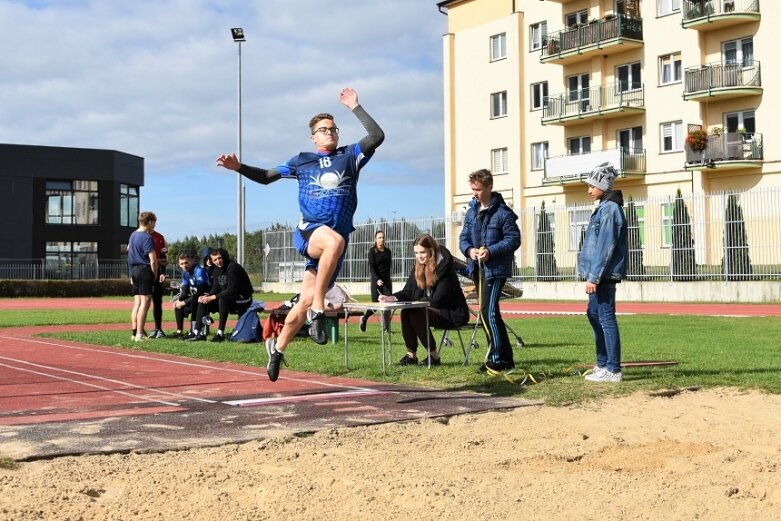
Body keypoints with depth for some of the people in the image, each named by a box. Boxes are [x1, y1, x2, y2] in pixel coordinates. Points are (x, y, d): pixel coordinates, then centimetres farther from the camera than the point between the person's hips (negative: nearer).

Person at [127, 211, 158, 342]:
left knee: (137, 303, 12)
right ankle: (140, 334, -10)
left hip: (134, 270, 9)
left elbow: (128, 249, 30)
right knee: (145, 303, -7)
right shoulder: (147, 237, -13)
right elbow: (153, 260, -15)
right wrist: (154, 275, -5)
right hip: (145, 270, -9)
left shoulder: (133, 235, 14)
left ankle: (134, 333, 13)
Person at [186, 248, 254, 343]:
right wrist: (207, 296, -12)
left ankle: (220, 333, -34)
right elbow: (215, 288, 9)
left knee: (222, 299, -36)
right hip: (226, 297, 9)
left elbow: (231, 290, -26)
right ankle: (197, 332, -4)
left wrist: (212, 297, -24)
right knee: (203, 302, -1)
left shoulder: (233, 267, -21)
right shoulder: (217, 269, 6)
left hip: (243, 299, -9)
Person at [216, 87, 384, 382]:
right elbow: (266, 177, 22)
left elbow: (377, 136, -1)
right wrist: (239, 167, 8)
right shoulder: (301, 161, 15)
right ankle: (318, 312, -35)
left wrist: (355, 108, 2)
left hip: (335, 242, 2)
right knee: (335, 240, -39)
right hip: (308, 233, -2)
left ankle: (278, 350, 22)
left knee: (305, 302, 1)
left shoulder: (349, 156, 13)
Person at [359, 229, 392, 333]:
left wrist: (388, 280, 15)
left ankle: (386, 328, -3)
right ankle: (364, 318, 28)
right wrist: (377, 279, -24)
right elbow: (371, 267, -11)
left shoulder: (388, 251, 10)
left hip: (387, 281, 4)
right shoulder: (372, 251, -3)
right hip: (376, 281, -4)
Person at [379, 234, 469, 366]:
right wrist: (392, 298, -16)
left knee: (415, 314, -26)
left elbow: (438, 300, -22)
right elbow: (407, 292, 3)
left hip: (453, 313, -7)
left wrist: (415, 302, -17)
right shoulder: (419, 266, 5)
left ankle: (434, 356, -16)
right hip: (436, 310, 7)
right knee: (405, 312, -16)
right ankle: (411, 355, -12)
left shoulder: (444, 265, -17)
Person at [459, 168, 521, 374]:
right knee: (488, 313, 11)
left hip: (496, 269, -8)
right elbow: (464, 238, 13)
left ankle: (497, 358, -8)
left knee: (488, 312, -15)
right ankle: (505, 358, 21)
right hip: (478, 269, 8)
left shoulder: (503, 212, -10)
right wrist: (469, 250, -9)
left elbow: (514, 240, -11)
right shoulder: (471, 212, 10)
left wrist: (491, 251, -22)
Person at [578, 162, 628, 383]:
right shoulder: (604, 207, 16)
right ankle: (602, 363, 28)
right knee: (594, 314, 18)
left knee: (606, 317, -9)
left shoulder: (609, 209, -14)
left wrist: (594, 277, -20)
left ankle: (613, 370, -6)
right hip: (600, 274, 11)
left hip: (604, 273, -11)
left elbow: (605, 247, -20)